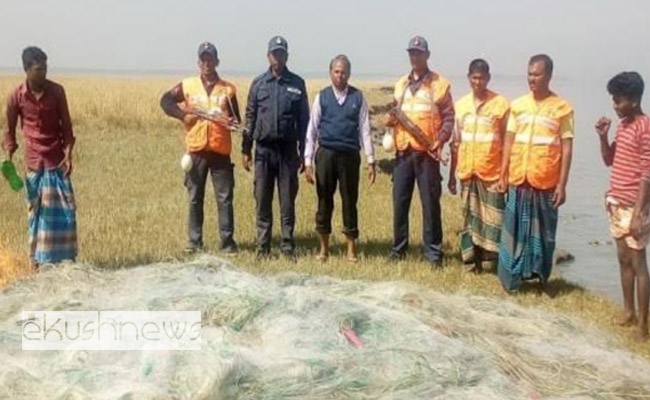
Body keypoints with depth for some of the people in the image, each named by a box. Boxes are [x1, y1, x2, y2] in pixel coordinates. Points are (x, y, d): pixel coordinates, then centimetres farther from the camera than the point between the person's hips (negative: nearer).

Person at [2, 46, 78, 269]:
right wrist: (9, 158, -7)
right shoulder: (17, 96, -7)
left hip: (57, 159, 1)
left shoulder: (56, 91, -5)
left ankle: (68, 257, 10)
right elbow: (10, 130, 3)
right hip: (34, 161, 0)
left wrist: (68, 154, -8)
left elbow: (66, 125, 1)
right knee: (37, 210, 6)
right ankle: (37, 259, 16)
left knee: (65, 209, 1)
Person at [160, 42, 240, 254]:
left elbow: (236, 119, 11)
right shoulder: (187, 85, 6)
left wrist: (232, 122, -12)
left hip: (220, 150, 0)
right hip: (196, 149, 1)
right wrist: (183, 114, -6)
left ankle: (227, 241, 7)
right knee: (195, 198, 8)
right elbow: (166, 101, 9)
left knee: (225, 198, 0)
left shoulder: (228, 89, 7)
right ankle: (194, 241, 16)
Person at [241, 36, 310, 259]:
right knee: (262, 200, 4)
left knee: (288, 200, 3)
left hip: (288, 150, -1)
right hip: (264, 149, 1)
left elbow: (304, 120, 5)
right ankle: (262, 247, 12)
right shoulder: (258, 84, 7)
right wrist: (245, 150, 5)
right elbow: (250, 117, 9)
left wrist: (302, 153, 1)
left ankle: (287, 246, 11)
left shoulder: (297, 84, 5)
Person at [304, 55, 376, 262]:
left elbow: (365, 129, 1)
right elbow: (312, 129, 4)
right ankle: (324, 248, 21)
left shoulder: (358, 97, 2)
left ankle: (351, 247, 18)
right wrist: (308, 161, -1)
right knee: (324, 200, 7)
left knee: (350, 201, 6)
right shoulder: (322, 97, 3)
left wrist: (370, 161, -3)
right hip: (326, 153, 1)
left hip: (350, 154, 0)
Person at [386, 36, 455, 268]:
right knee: (400, 201, 7)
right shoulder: (401, 84, 15)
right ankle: (398, 248, 19)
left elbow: (448, 118, -2)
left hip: (427, 153, -4)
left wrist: (439, 141, -16)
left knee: (430, 202, -1)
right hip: (403, 151, 4)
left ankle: (433, 251, 7)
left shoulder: (440, 84, 0)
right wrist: (392, 119, 1)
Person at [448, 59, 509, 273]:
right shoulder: (460, 105, 8)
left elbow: (506, 142, -4)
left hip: (492, 173, -4)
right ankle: (476, 261, 19)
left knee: (492, 219, -3)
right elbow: (456, 143, 12)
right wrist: (451, 174, 11)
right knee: (471, 217, 10)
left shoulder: (500, 103, -4)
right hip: (467, 172, 4)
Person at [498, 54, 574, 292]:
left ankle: (541, 277, 22)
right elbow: (509, 141, 9)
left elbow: (567, 148, -3)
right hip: (519, 180, 2)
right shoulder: (518, 105, 6)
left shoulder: (562, 108, -3)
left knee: (544, 233, 8)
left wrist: (562, 185, -8)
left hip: (547, 183, -2)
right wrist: (503, 174, 4)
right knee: (514, 231, 5)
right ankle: (511, 277, 14)